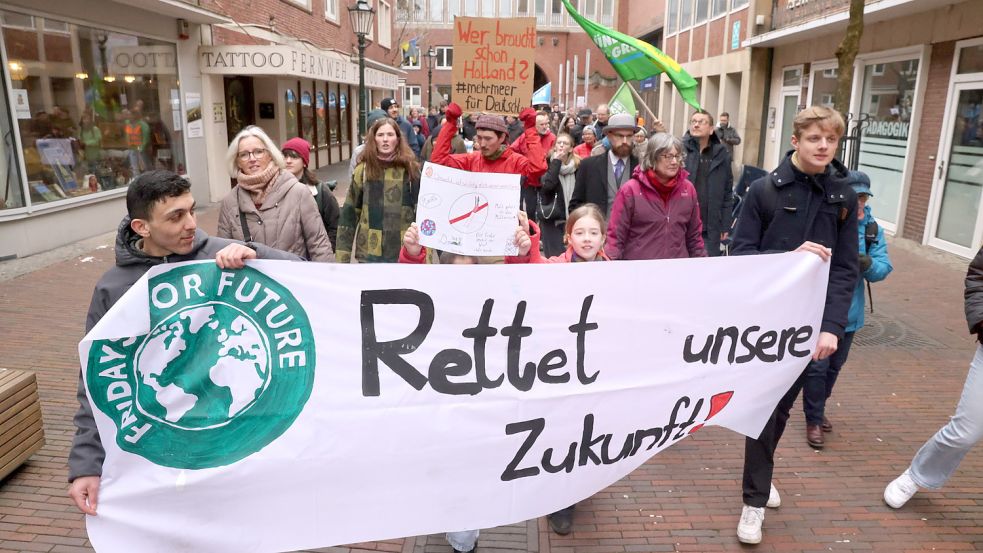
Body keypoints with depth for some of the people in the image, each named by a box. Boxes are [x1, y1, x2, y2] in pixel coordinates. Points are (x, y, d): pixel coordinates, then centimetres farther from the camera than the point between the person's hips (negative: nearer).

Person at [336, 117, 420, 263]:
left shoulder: (410, 170, -1)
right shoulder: (363, 170, 2)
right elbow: (349, 213, 4)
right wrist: (343, 256, 0)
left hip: (404, 253, -1)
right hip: (369, 253, 1)